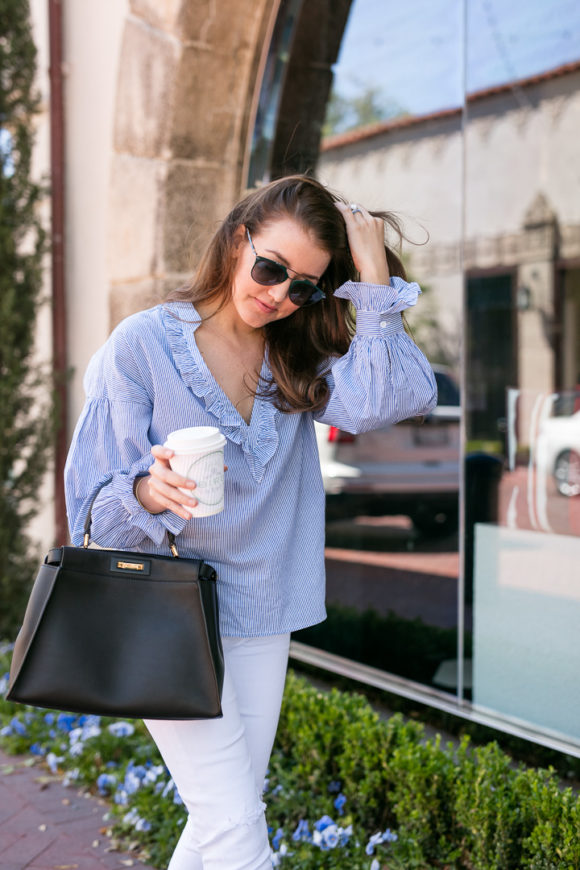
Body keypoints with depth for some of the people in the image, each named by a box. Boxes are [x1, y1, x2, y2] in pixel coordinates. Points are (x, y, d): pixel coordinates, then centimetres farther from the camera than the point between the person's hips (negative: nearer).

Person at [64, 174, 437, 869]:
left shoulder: (301, 359, 3)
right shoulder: (144, 344, -8)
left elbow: (393, 399, -18)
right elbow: (98, 508, -8)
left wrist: (374, 272, -17)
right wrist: (151, 492, -29)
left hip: (259, 612, 5)